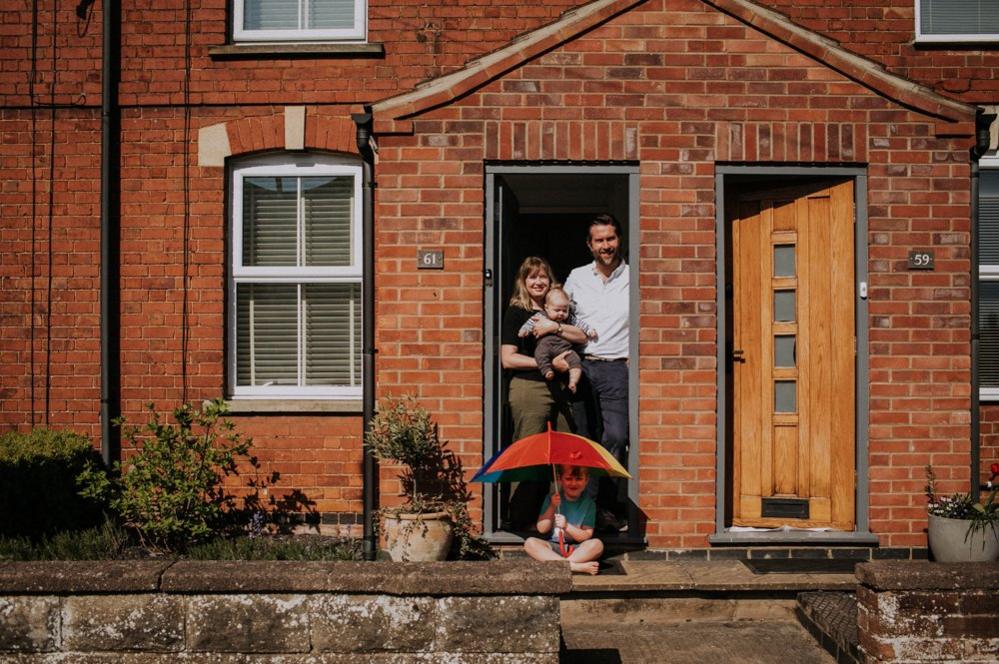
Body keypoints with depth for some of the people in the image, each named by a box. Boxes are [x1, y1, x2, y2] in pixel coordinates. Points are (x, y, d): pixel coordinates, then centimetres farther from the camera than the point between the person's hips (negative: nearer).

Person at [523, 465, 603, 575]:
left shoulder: (588, 503, -2)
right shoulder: (552, 499, 2)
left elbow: (586, 536, -7)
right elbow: (542, 529, -3)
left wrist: (566, 526, -23)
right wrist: (552, 507, -16)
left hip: (578, 550, -1)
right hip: (553, 547, 1)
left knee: (597, 544, -29)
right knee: (530, 542, -26)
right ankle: (575, 566, -35)